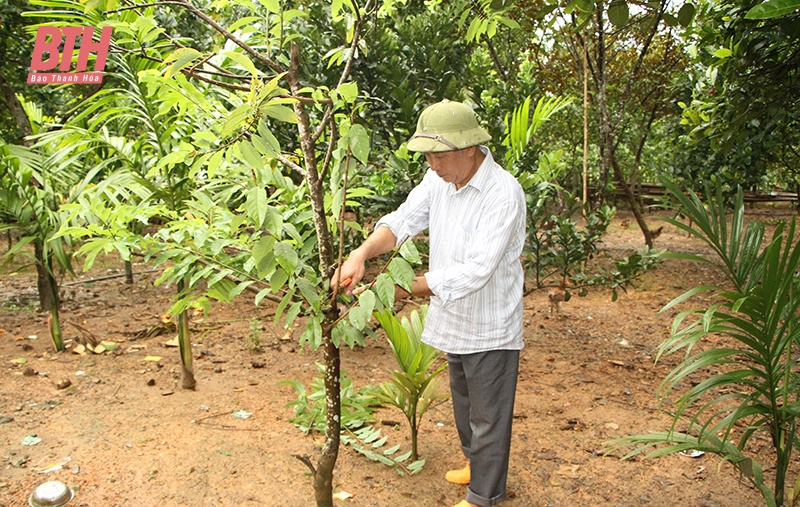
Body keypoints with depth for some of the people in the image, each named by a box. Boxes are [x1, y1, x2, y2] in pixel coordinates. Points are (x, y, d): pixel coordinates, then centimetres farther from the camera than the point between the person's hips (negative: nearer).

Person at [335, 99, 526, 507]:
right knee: (464, 405, 27)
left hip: (490, 328, -8)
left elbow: (474, 272, -32)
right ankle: (476, 464, 51)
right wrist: (362, 253, -28)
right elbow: (404, 219, -9)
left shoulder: (503, 194, -28)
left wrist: (402, 288, -33)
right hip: (455, 320, 8)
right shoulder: (440, 178, -4)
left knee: (488, 416, 10)